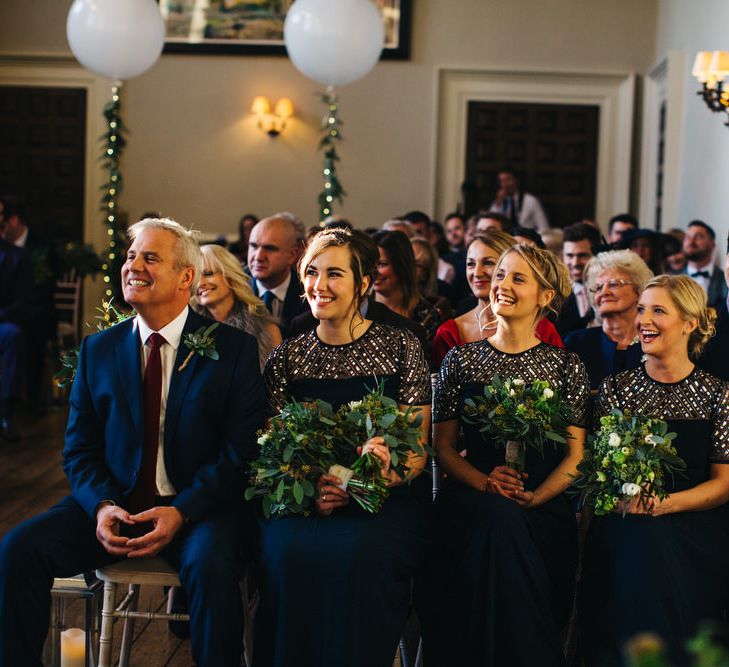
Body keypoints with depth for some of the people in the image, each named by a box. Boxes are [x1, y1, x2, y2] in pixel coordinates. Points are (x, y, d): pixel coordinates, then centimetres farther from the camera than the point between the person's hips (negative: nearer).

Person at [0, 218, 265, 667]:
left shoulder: (234, 349, -1)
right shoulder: (98, 350, 10)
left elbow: (241, 450, -6)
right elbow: (79, 450, 9)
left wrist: (182, 511, -19)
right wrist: (101, 506, -11)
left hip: (195, 508, -3)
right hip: (114, 504, 3)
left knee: (211, 564, -34)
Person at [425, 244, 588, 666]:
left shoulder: (565, 366, 9)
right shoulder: (462, 359, 11)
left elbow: (575, 455, 4)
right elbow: (443, 446, 9)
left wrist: (534, 497, -12)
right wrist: (484, 482, -9)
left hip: (544, 507, 0)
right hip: (471, 502, 0)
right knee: (499, 520, -33)